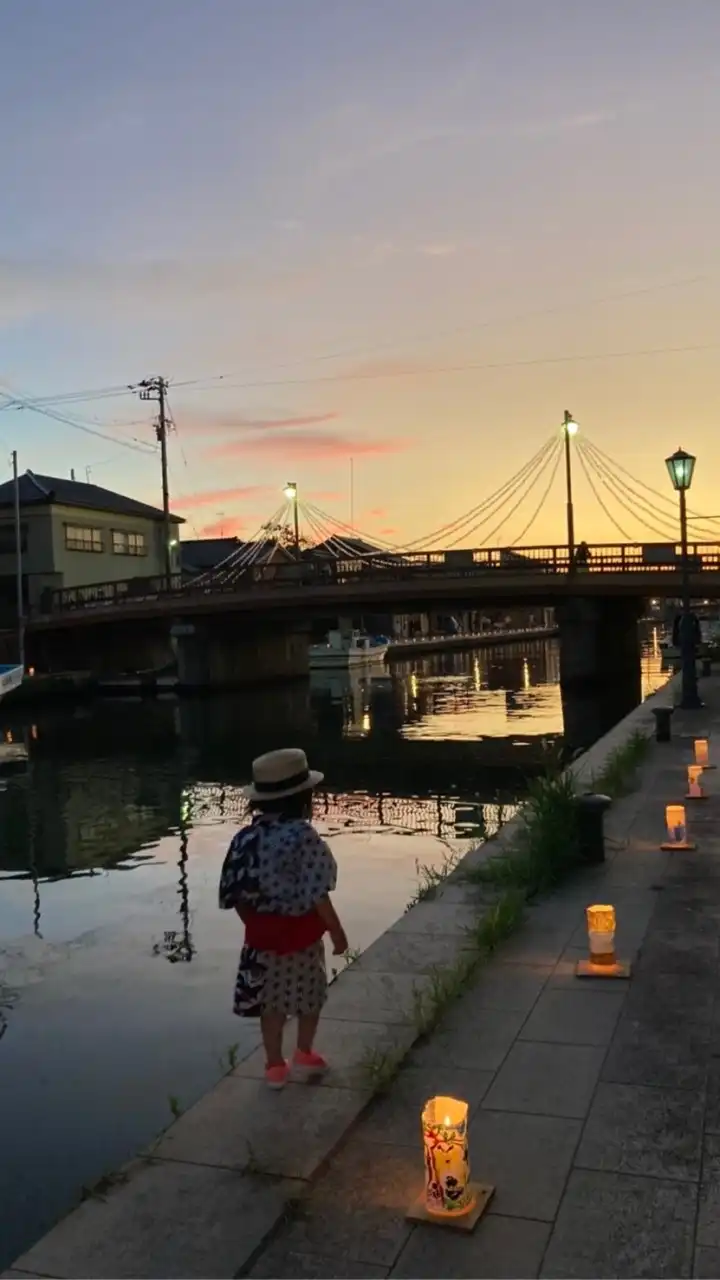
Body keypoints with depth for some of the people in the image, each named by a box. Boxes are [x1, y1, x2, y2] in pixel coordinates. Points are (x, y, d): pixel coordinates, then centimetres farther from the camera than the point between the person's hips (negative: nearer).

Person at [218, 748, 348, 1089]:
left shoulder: (246, 837, -4)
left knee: (271, 1002, 17)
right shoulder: (304, 836, -22)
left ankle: (275, 1066, 28)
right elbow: (317, 894, -20)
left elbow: (235, 893, 1)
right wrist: (336, 932, -8)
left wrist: (255, 924, 15)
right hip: (300, 934, -4)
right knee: (310, 997, 19)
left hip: (262, 935, 5)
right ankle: (303, 1056, 31)